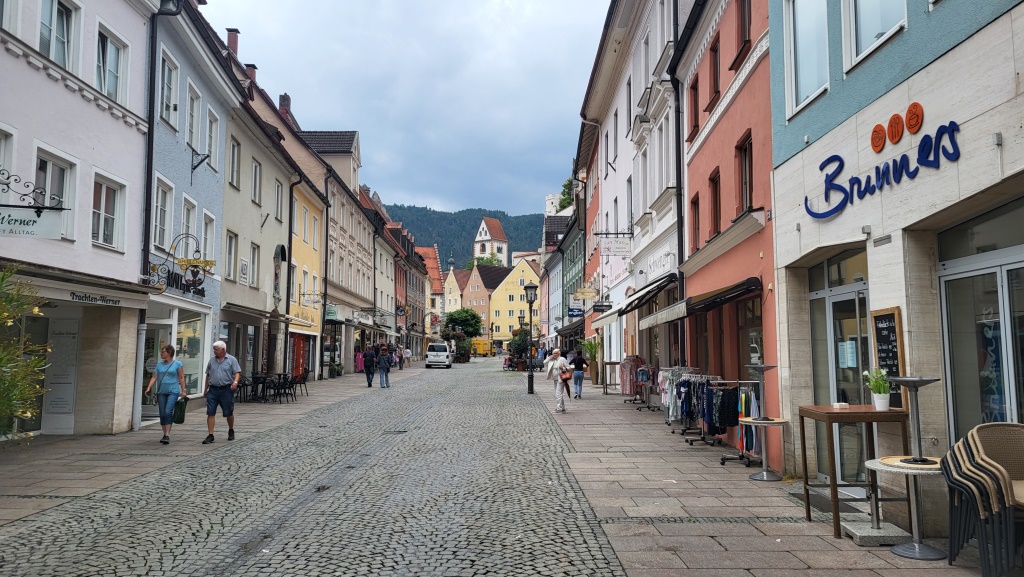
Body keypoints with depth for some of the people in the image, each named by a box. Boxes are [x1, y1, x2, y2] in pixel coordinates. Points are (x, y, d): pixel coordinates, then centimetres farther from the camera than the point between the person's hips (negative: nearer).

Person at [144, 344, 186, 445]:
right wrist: (148, 388, -5)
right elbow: (154, 377, 9)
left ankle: (167, 435, -18)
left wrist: (183, 391, -5)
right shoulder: (159, 364, 12)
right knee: (162, 414, 6)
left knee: (168, 412, -18)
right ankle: (165, 434, 17)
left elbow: (181, 378, 0)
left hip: (173, 391, -5)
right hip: (161, 392, 5)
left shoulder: (177, 364, 0)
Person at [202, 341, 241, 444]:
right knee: (210, 413, -4)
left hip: (226, 390, -3)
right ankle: (210, 435, -1)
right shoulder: (212, 361, 12)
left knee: (229, 413, 7)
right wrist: (206, 389, 16)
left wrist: (235, 382, -23)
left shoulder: (232, 360, 0)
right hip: (213, 390, 3)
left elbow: (237, 373, -5)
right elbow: (208, 375, 17)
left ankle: (231, 431, 29)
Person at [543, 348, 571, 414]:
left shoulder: (562, 359, -5)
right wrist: (549, 358, 5)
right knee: (558, 394, 12)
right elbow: (545, 363, 15)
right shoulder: (552, 360, 13)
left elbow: (568, 368, -4)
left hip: (560, 379, -8)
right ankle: (563, 408, 20)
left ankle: (559, 408, -15)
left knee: (558, 394, -14)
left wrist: (563, 368, -22)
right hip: (555, 380, 8)